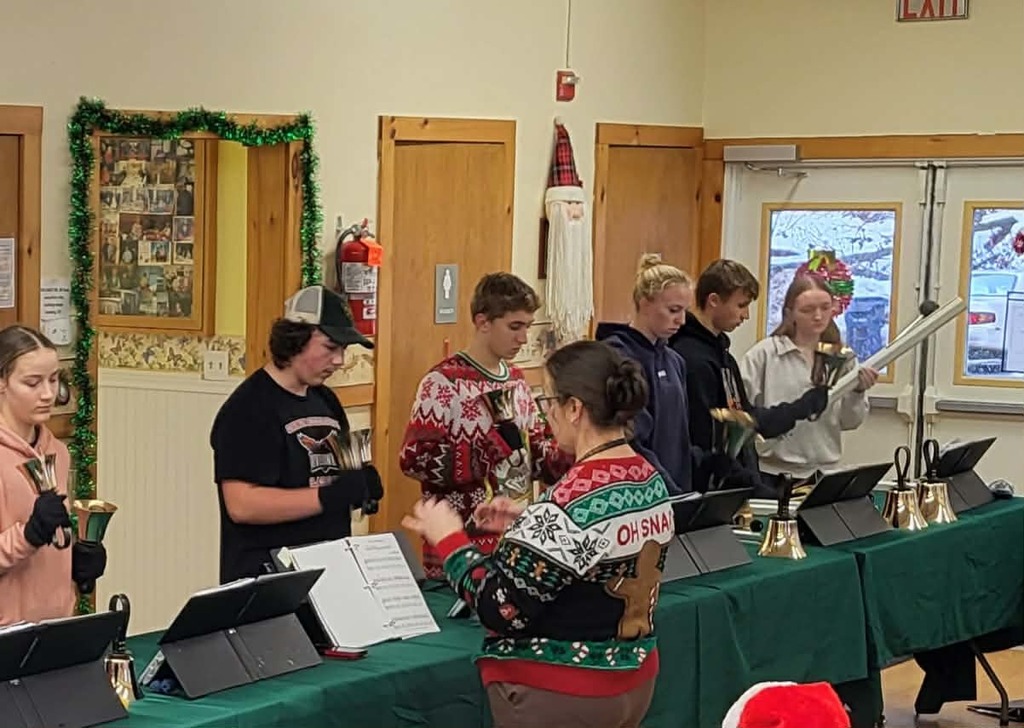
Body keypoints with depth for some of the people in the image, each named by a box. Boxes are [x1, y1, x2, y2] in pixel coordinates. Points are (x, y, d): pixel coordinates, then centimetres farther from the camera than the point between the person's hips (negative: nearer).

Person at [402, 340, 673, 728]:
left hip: (561, 696, -8)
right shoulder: (652, 480, 1)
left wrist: (449, 539, -10)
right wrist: (529, 526, 12)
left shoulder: (571, 502, -25)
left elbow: (503, 612, -21)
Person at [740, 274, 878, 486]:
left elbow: (850, 421, 7)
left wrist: (858, 392, -11)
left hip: (823, 472, 2)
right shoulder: (764, 353, -2)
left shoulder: (843, 358, 5)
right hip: (772, 472, -2)